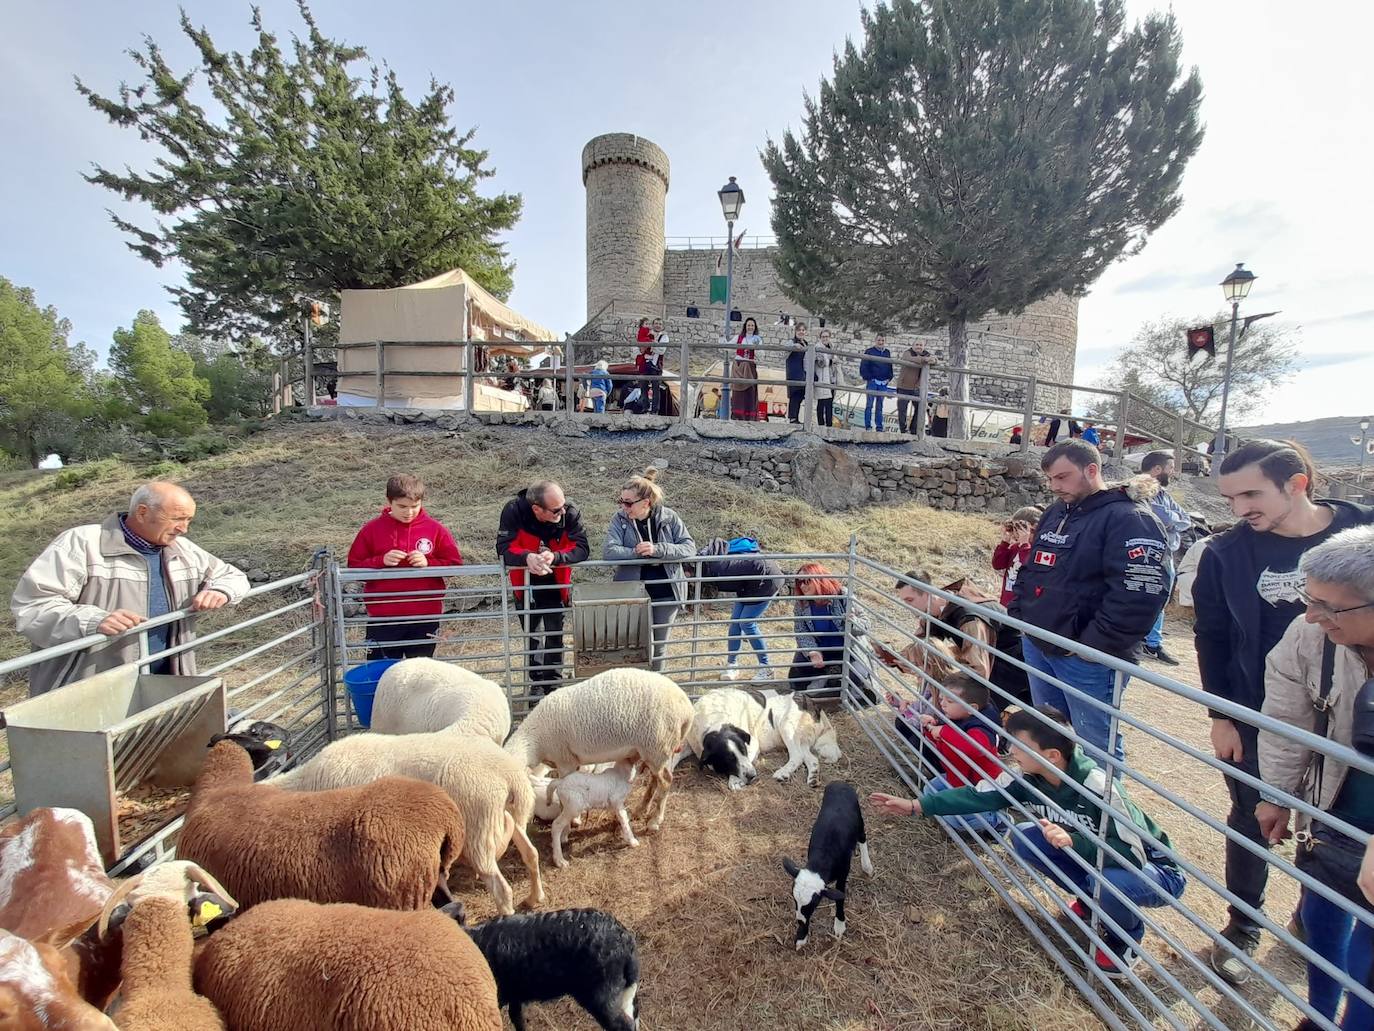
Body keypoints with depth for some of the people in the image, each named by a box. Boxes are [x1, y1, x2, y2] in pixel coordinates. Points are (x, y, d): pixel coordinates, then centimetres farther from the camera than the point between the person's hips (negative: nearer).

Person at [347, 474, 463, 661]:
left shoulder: (435, 529, -1)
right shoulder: (372, 529, 0)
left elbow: (455, 564, 0)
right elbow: (354, 566, 2)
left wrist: (428, 562, -15)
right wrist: (381, 561, -15)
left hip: (425, 617, 0)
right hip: (383, 618, 0)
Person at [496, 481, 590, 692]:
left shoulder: (570, 514, -24)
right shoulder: (514, 511, -25)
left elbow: (581, 549, -27)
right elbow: (504, 549, -28)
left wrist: (554, 557, -45)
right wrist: (528, 557, -48)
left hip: (556, 586, 0)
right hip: (525, 586, 1)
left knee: (555, 636, 6)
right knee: (532, 637, 16)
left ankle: (553, 685, 24)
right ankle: (537, 683, 35)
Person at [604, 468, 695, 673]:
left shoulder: (669, 517, -5)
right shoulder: (620, 519, -7)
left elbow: (690, 547, -9)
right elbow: (609, 551, -15)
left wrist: (657, 550, -22)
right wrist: (637, 552, -25)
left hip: (667, 593, 2)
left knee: (659, 645, 16)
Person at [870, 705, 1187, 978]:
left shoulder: (1097, 786, -34)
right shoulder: (1028, 777, -16)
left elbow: (1133, 856, -32)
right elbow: (979, 795, -15)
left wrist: (1072, 842, -44)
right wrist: (915, 805, -20)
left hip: (1153, 870, -5)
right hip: (1096, 858, 5)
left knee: (1110, 881, -36)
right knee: (1024, 838, -12)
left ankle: (1128, 936, -1)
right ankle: (1093, 898, 10)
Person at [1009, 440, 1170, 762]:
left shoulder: (1128, 520, -14)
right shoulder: (1054, 514, 12)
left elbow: (1139, 595, -24)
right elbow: (1031, 570, 22)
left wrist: (1094, 646, -20)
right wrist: (1019, 614, 10)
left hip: (1086, 660, -8)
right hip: (1036, 646, 8)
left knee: (1096, 746, 4)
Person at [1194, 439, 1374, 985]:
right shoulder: (1226, 552, -12)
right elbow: (1211, 637, -5)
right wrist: (1220, 716, -5)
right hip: (1256, 720, -1)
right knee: (1252, 822, 14)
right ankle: (1242, 924, 34)